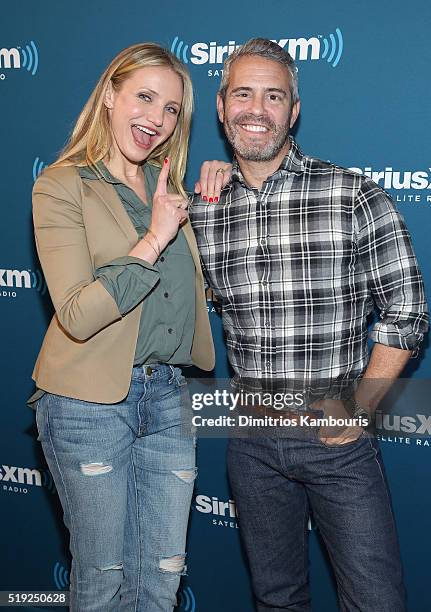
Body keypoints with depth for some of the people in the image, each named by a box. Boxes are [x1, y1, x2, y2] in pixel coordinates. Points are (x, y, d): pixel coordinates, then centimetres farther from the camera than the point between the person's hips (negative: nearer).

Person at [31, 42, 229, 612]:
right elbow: (78, 315, -18)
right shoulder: (62, 186, -8)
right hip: (89, 403, -5)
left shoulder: (167, 187, 11)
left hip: (167, 396, 5)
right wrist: (154, 239, -21)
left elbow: (198, 287, 19)